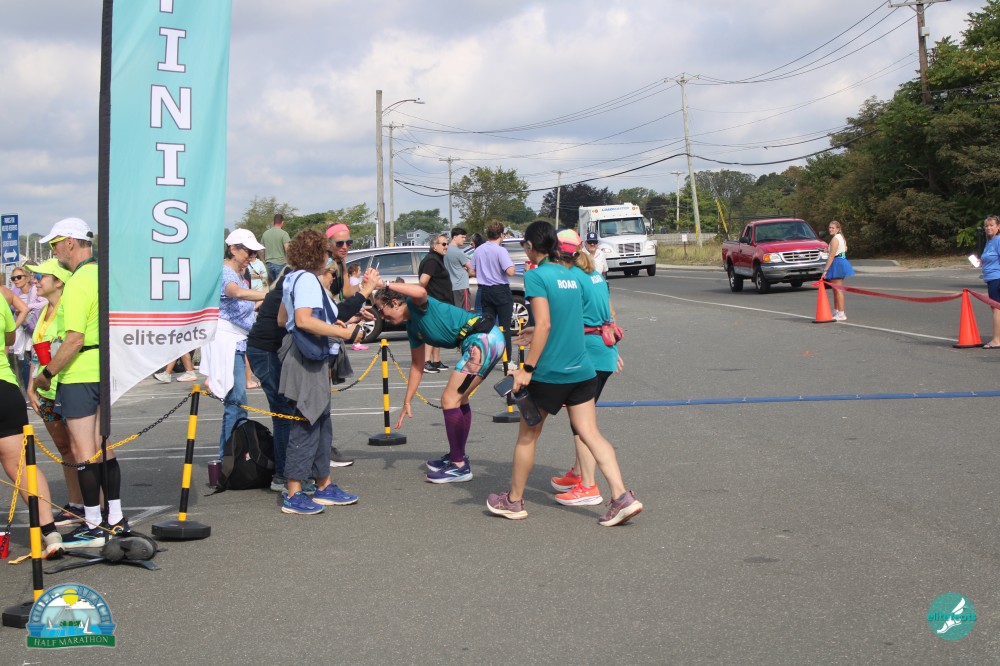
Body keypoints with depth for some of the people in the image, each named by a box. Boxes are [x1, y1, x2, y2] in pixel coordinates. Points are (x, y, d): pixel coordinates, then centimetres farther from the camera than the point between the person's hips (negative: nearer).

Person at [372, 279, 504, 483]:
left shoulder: (416, 305, -7)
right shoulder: (412, 328, 19)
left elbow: (421, 292, -33)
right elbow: (417, 366, 26)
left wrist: (386, 285, -21)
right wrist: (407, 403, 27)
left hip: (484, 338, -10)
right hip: (482, 342, 10)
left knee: (449, 399, -7)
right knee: (459, 399, 22)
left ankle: (460, 466, 0)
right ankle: (457, 456, 36)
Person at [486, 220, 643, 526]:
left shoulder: (536, 275, -11)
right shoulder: (572, 276, 11)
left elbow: (544, 324, -19)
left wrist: (527, 368, -17)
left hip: (549, 372, -6)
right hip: (582, 371, 6)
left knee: (527, 436, 10)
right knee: (591, 434, 4)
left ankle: (514, 501, 24)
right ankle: (622, 497, -9)